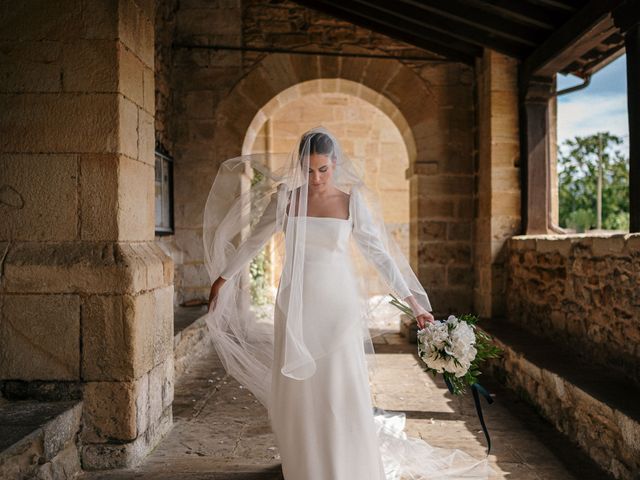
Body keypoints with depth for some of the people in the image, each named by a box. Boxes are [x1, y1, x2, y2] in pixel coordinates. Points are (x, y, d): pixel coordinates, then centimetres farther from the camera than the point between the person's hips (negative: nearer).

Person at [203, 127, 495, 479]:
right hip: (295, 309, 2)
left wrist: (413, 301, -2)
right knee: (298, 396, 8)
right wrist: (223, 277, 20)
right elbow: (253, 241, 14)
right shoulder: (286, 197, 2)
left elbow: (378, 253, 1)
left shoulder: (352, 201, -1)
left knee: (341, 393, -1)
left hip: (337, 308, -1)